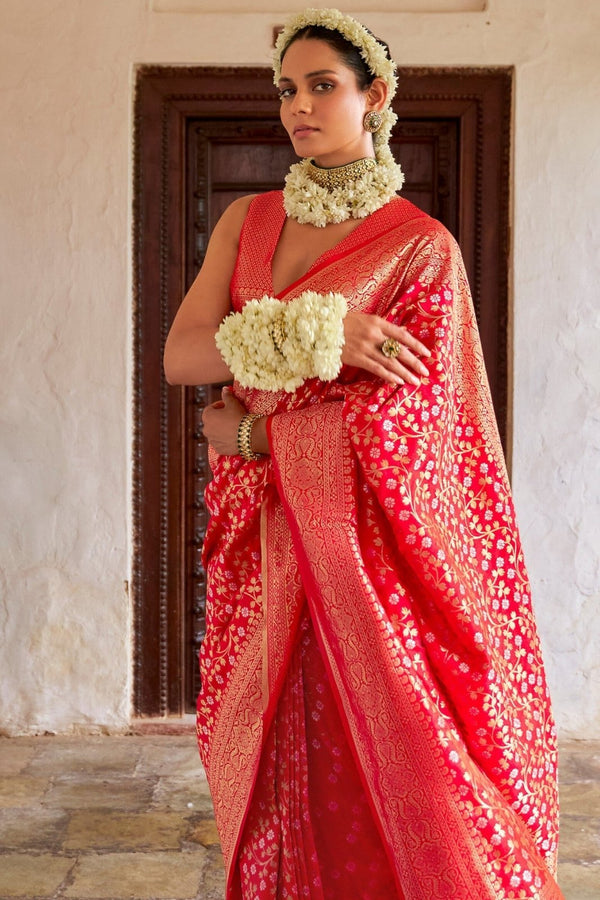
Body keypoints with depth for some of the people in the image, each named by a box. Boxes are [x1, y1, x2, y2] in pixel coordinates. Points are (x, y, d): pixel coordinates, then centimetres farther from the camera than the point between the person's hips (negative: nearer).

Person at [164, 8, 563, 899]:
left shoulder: (422, 245, -5)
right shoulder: (247, 221, 9)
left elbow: (410, 420, -13)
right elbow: (179, 355, -3)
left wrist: (253, 434, -7)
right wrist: (315, 332, -16)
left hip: (361, 545, -4)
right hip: (260, 539, 4)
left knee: (375, 777, 4)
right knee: (272, 772, 13)